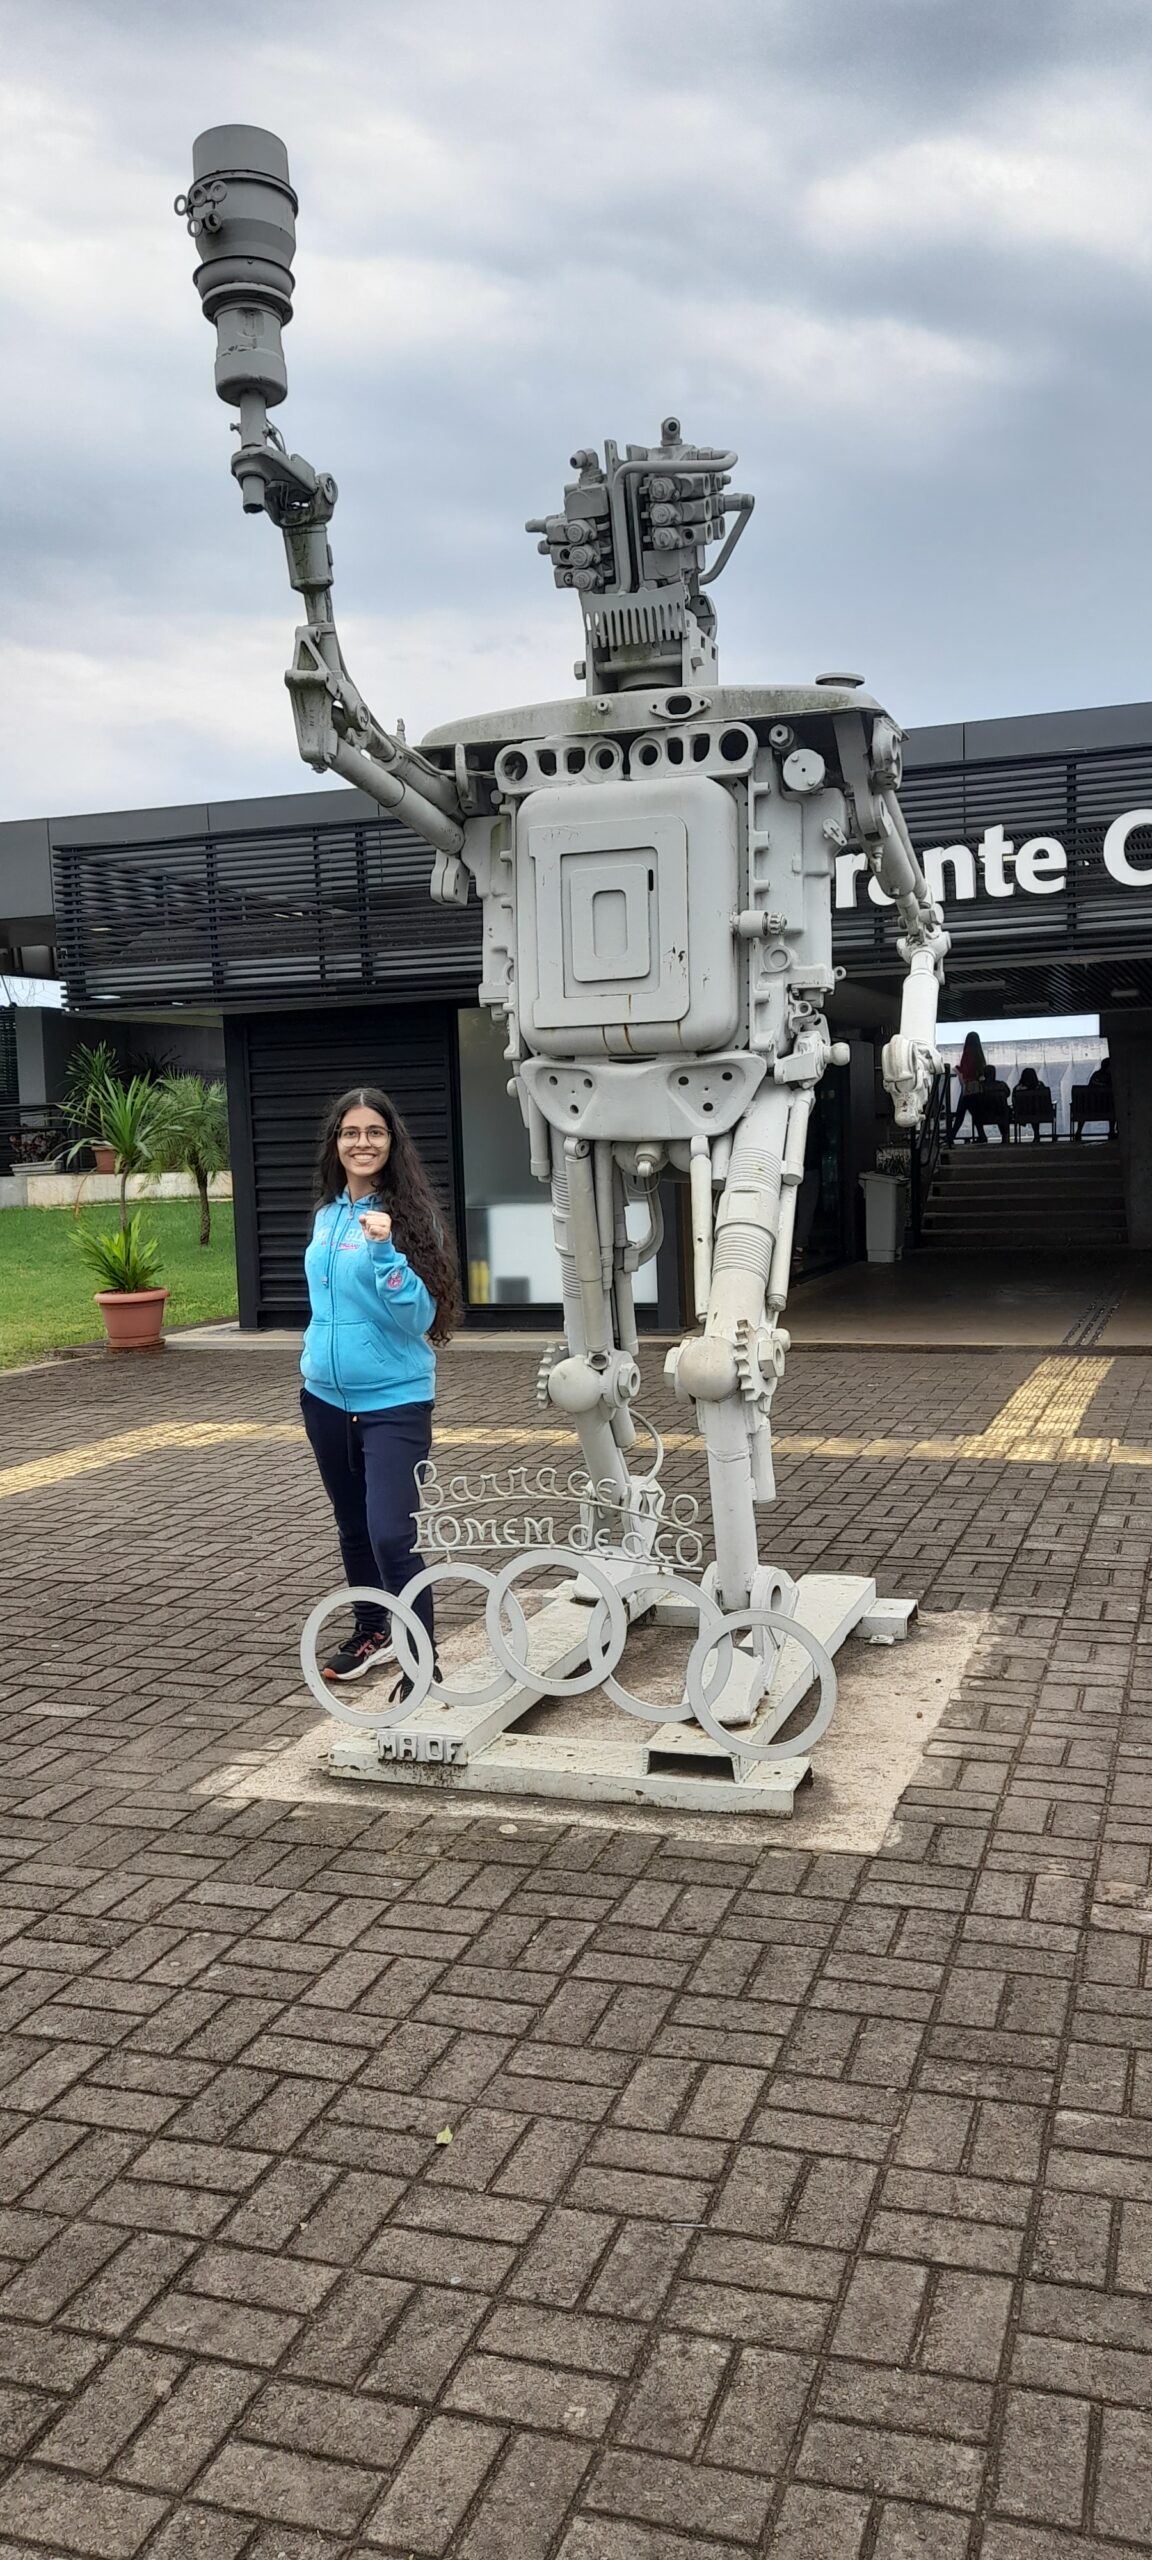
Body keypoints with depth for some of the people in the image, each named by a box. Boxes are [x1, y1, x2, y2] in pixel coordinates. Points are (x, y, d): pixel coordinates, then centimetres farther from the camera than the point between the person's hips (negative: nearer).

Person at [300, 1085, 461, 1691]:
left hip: (394, 1398, -7)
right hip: (326, 1395, 7)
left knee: (390, 1533, -16)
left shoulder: (408, 1215, -11)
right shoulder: (327, 1215, 6)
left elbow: (419, 1315, -16)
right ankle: (371, 1633, 38)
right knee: (353, 1526, 19)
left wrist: (384, 1250, -28)